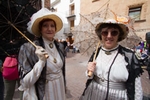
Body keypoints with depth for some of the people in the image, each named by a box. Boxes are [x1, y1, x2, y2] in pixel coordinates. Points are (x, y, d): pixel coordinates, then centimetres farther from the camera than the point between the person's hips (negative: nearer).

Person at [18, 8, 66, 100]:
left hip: (59, 89, 5)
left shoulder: (60, 46, -4)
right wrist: (41, 61, -30)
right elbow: (26, 83, -18)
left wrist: (64, 86, 15)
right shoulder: (28, 48, -19)